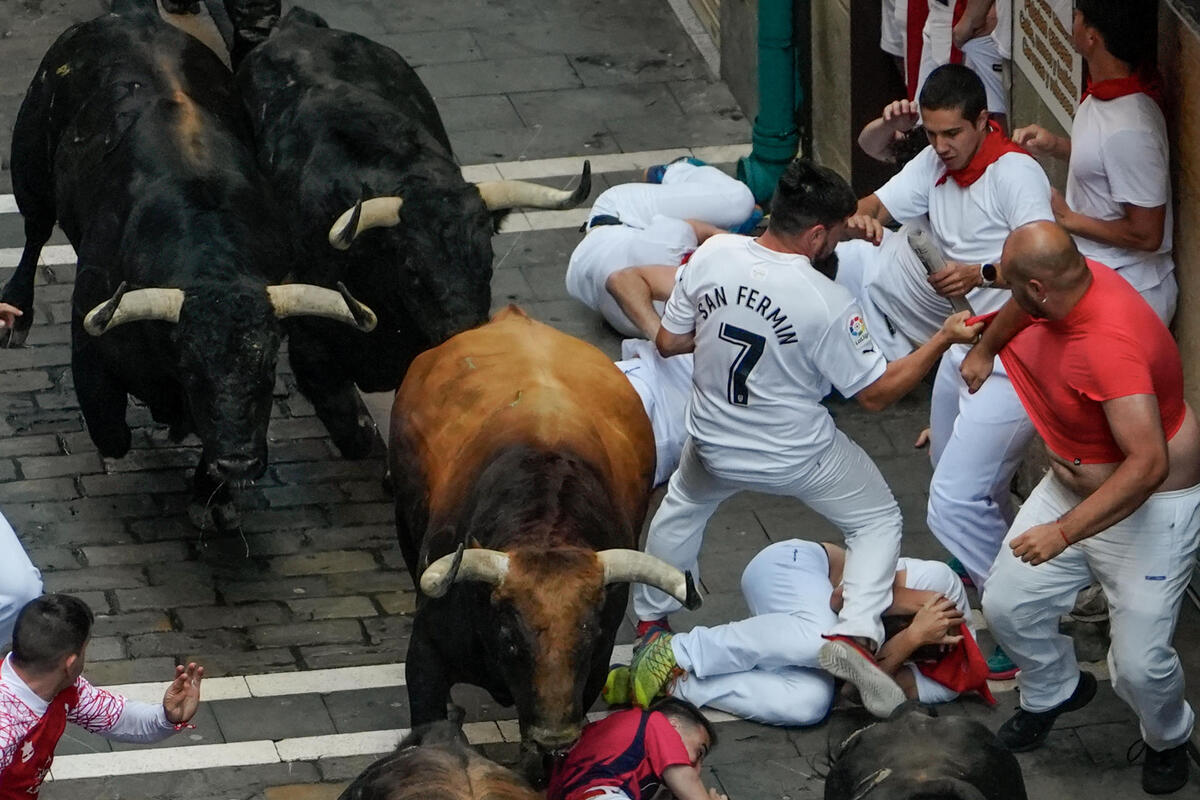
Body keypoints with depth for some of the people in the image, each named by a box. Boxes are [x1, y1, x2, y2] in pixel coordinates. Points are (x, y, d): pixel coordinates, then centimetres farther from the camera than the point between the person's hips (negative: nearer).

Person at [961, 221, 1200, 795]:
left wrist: (1064, 532, -45)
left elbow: (1148, 464, -43)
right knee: (1008, 607, 5)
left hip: (1145, 510, -8)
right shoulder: (1076, 279, -11)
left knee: (1138, 663, -11)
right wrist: (984, 349, 35)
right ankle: (1052, 693, 35)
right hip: (1070, 485, 8)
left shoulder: (1111, 344, -38)